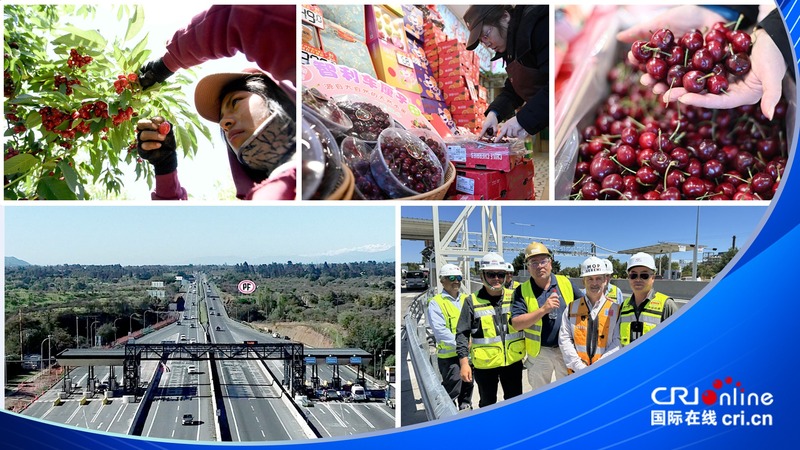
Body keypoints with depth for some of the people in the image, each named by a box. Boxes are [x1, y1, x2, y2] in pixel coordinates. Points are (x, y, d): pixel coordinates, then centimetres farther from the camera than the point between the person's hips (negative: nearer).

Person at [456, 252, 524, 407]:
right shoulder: (472, 301, -6)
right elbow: (462, 334, -5)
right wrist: (464, 362, -10)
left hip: (513, 361, 2)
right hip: (485, 365, -2)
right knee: (488, 404, 13)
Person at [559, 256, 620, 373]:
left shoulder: (616, 310, 2)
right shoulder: (572, 309, 7)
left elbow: (618, 343, -4)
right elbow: (564, 340, 2)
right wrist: (580, 367, -9)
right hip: (577, 375, 1)